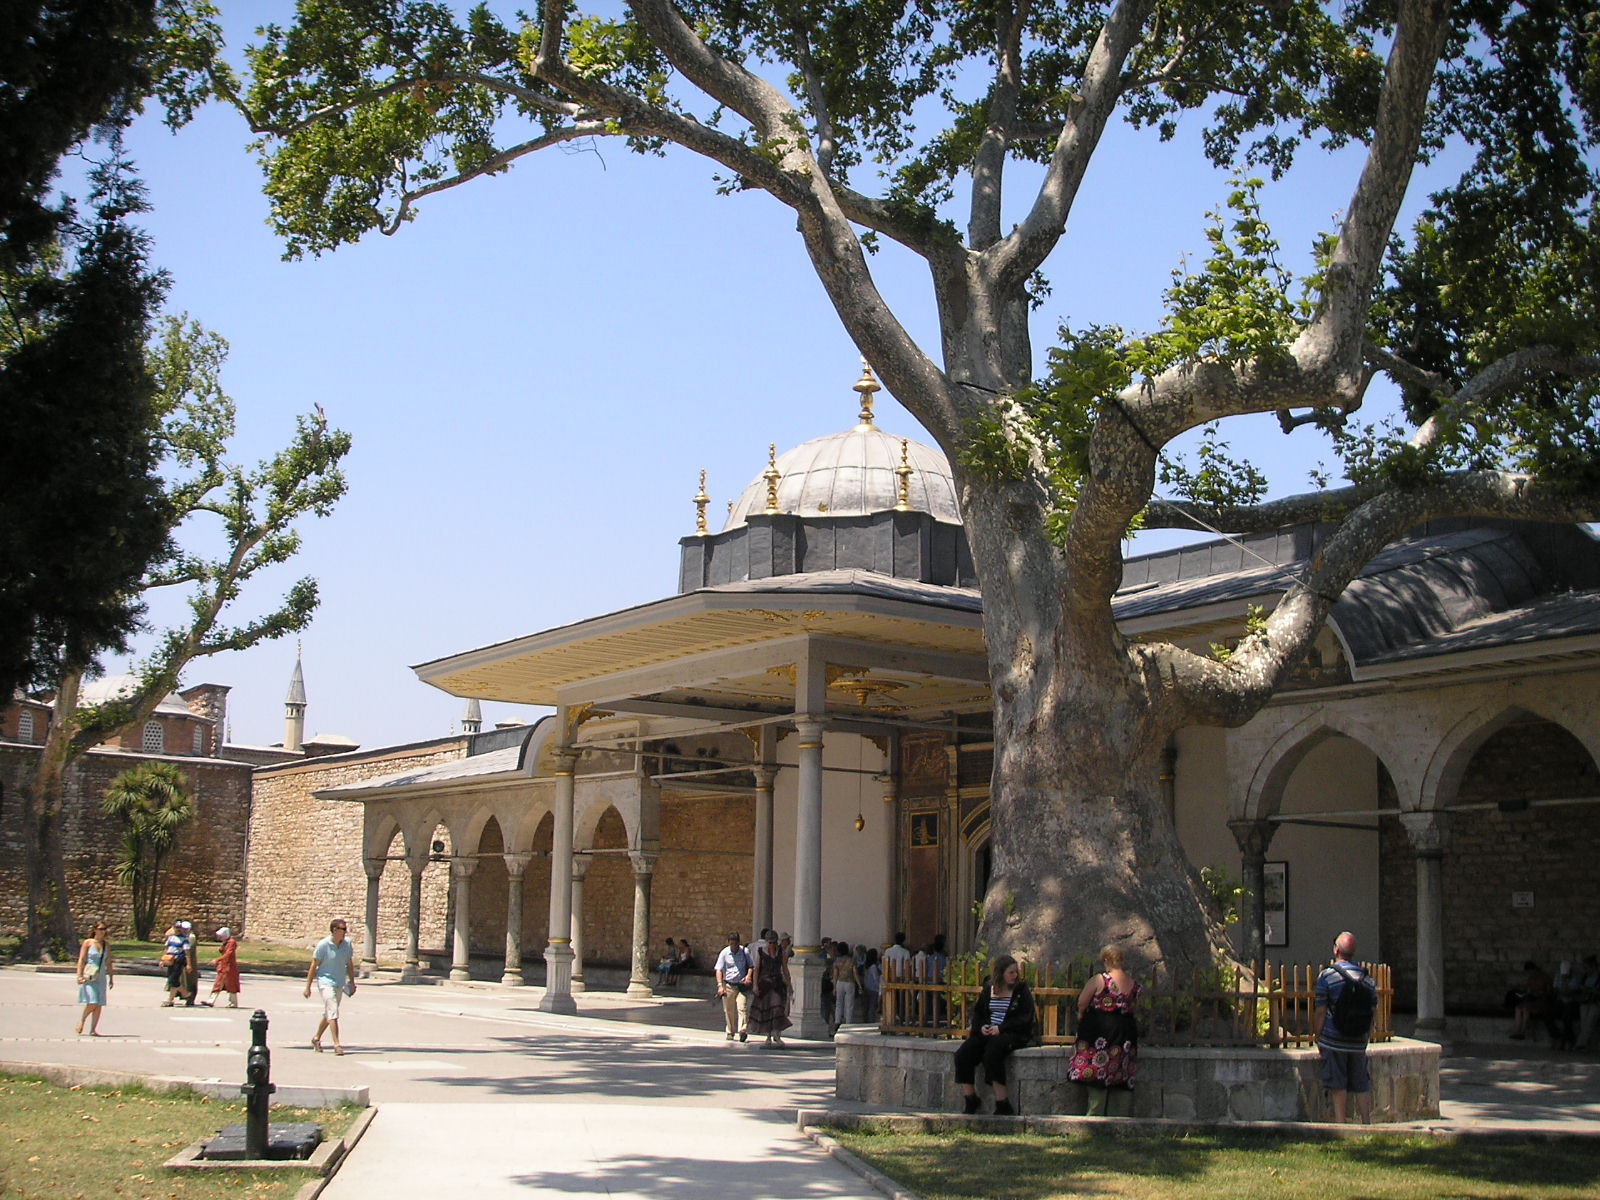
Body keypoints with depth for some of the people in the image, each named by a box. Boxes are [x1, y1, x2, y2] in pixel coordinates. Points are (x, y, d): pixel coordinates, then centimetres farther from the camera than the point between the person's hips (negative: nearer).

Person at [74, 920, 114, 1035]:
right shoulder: (88, 943, -1)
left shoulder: (106, 945, 11)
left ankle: (93, 1030, 5)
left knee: (99, 1005, -1)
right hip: (89, 977, -4)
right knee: (92, 1003, -14)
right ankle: (82, 1020, 12)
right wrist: (79, 976, -12)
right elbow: (81, 960, -4)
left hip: (101, 977, 4)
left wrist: (111, 978, 13)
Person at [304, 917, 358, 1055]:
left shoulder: (348, 943, 0)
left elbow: (349, 964, 13)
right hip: (325, 982, -6)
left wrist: (352, 983, 15)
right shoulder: (323, 945, -14)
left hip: (340, 984, 6)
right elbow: (314, 966, -7)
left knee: (328, 1014, 16)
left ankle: (316, 1039, 34)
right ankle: (337, 1045, -16)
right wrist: (308, 987, -5)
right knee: (333, 1013, -14)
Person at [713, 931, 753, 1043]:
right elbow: (719, 970, -3)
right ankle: (730, 1032, 21)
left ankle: (743, 1030, -22)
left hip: (742, 985, -1)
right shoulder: (724, 953, -1)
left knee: (742, 1007, -15)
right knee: (729, 1010, 8)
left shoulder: (745, 952, 1)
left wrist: (748, 975, -8)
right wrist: (720, 985, -14)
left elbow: (751, 966, 13)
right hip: (728, 985, 1)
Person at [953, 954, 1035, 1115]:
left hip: (1013, 1034, -5)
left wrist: (1001, 1028, -14)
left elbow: (1025, 1018, -4)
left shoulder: (1021, 990, 4)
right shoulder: (988, 988, 15)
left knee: (991, 1054, -34)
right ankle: (969, 1101, -5)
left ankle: (1003, 1105, -26)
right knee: (962, 1055, -18)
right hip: (987, 1033, 5)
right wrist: (981, 1026, -1)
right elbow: (977, 1011, 22)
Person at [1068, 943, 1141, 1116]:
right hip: (1126, 1034, 5)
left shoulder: (1099, 980, -11)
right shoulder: (1134, 984, 4)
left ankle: (1095, 1115, -1)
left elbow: (1082, 1003, -5)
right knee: (1124, 1077, 9)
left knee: (1098, 1074, -1)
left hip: (1100, 1031, -5)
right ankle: (1124, 1115, 11)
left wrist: (1081, 1015, 14)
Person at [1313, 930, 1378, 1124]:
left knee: (1338, 1086, 4)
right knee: (1361, 1085, 12)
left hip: (1334, 1040, -3)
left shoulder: (1327, 976, -9)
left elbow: (1320, 1012, -10)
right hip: (1359, 1042, 3)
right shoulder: (1367, 978, 3)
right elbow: (1374, 1011, 8)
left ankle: (1340, 1123, 5)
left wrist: (1317, 1038, 0)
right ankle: (1366, 1123, 12)